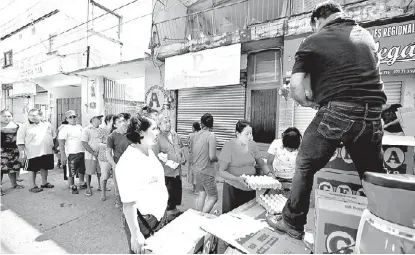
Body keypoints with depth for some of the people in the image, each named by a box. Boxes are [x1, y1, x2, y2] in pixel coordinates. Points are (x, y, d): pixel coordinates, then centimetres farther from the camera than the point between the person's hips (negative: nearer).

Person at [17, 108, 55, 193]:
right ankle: (32, 186, 16)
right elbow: (20, 142, -6)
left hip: (47, 151, 4)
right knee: (33, 169, 4)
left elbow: (53, 137, 17)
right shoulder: (24, 127, -3)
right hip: (33, 153, -4)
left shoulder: (47, 125, 9)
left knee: (45, 167, 14)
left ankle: (44, 183, 29)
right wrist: (22, 153, -11)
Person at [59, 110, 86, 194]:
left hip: (82, 152, 6)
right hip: (72, 153, -6)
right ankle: (72, 187, 18)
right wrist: (63, 155, -21)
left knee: (82, 170, 19)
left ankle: (82, 184, 35)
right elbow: (61, 143, -14)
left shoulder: (80, 127, 11)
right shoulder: (65, 129, -9)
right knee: (71, 172, 3)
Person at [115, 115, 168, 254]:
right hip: (142, 221, -8)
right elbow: (128, 203, -24)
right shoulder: (128, 162, -25)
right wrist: (135, 235, -21)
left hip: (159, 215, 8)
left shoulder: (150, 152, 2)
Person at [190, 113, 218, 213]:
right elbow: (212, 157, -20)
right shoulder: (211, 136, -16)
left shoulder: (195, 135, 3)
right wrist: (217, 159, 0)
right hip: (207, 171, -7)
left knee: (201, 194, 20)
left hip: (196, 169, 7)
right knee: (213, 197, 7)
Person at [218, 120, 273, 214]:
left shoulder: (252, 144, 0)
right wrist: (237, 179, -27)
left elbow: (262, 164, 10)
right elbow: (221, 171, -14)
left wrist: (269, 173, -8)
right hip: (234, 189, -4)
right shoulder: (229, 146, -14)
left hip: (251, 188, 4)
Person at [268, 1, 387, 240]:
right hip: (373, 114, 6)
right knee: (374, 175, 20)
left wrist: (307, 101, 12)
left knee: (305, 168, 9)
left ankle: (293, 223, 20)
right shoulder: (367, 36, 20)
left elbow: (295, 86, -5)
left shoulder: (314, 41, 3)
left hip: (335, 113, -5)